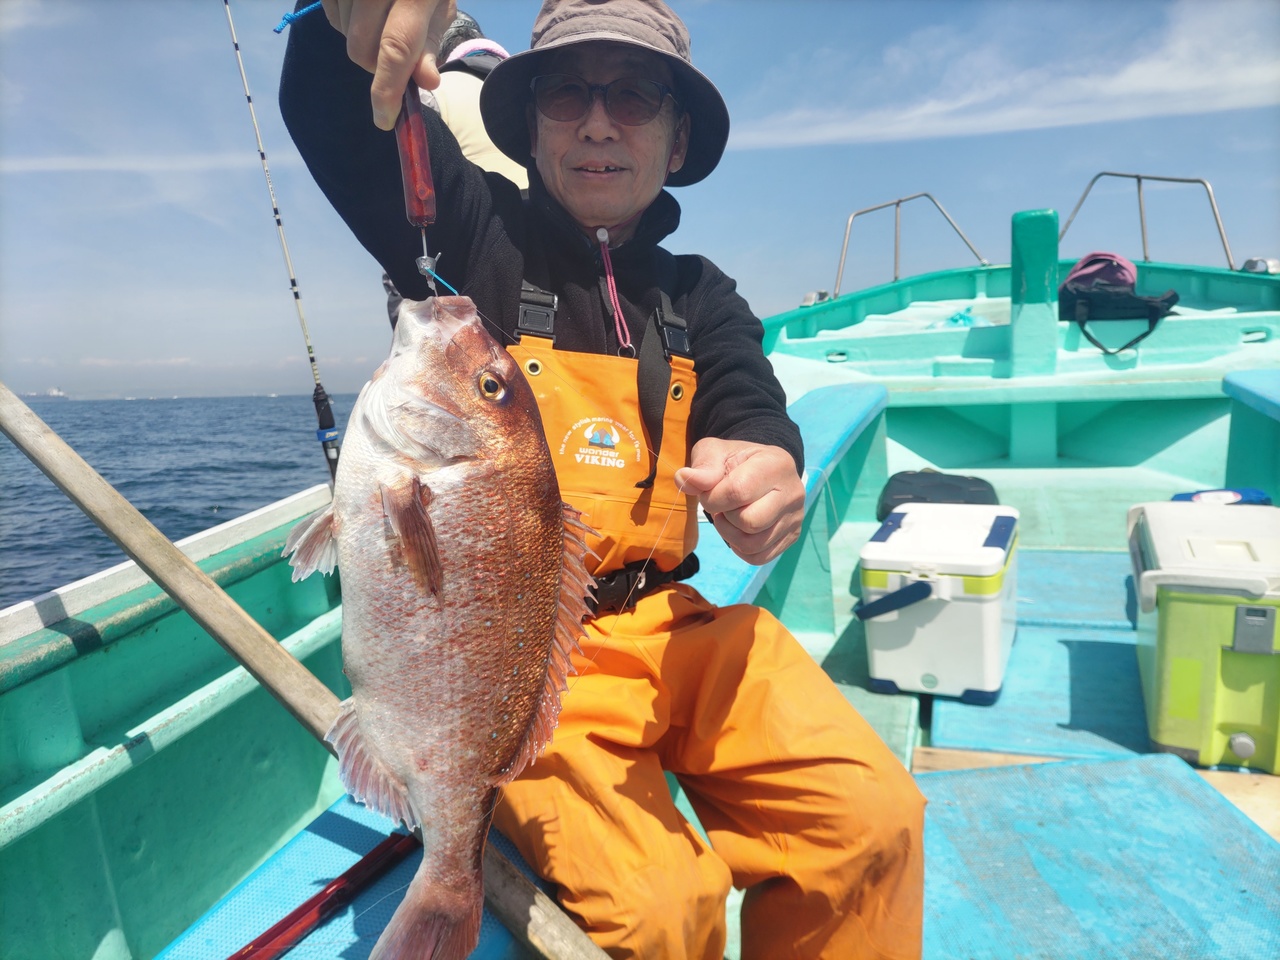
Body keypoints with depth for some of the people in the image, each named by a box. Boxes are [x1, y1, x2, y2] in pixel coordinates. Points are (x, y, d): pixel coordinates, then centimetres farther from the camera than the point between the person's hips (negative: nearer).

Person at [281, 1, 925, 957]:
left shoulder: (699, 299, 14)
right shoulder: (475, 233, 3)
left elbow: (754, 420, -1)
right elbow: (323, 98, -6)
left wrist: (762, 473, -27)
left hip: (669, 623, 4)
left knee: (871, 819, -16)